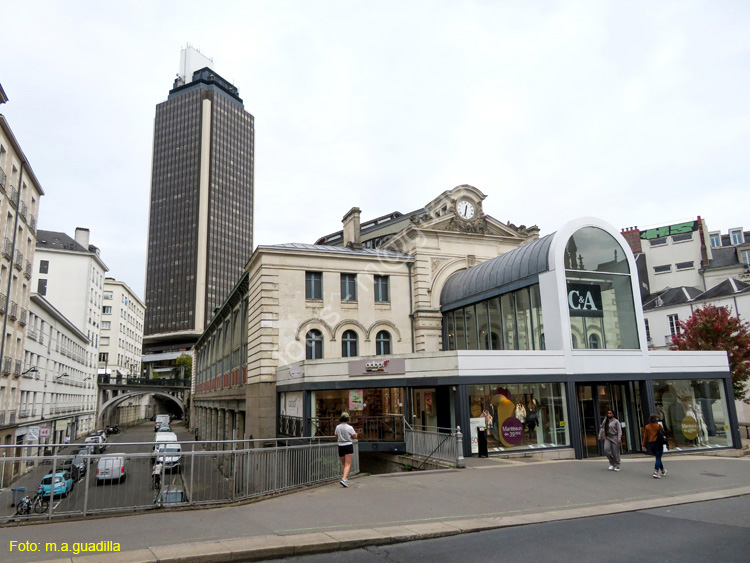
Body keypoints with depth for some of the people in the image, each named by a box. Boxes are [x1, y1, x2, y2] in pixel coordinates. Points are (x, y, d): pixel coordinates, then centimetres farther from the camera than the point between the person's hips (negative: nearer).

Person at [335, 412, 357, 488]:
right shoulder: (349, 428, -12)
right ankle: (344, 479, -19)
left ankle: (345, 479, 26)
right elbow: (354, 436, -3)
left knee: (343, 464, 19)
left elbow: (336, 437, 11)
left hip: (340, 446, 4)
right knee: (348, 464, -4)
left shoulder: (337, 427, -1)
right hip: (348, 446, -4)